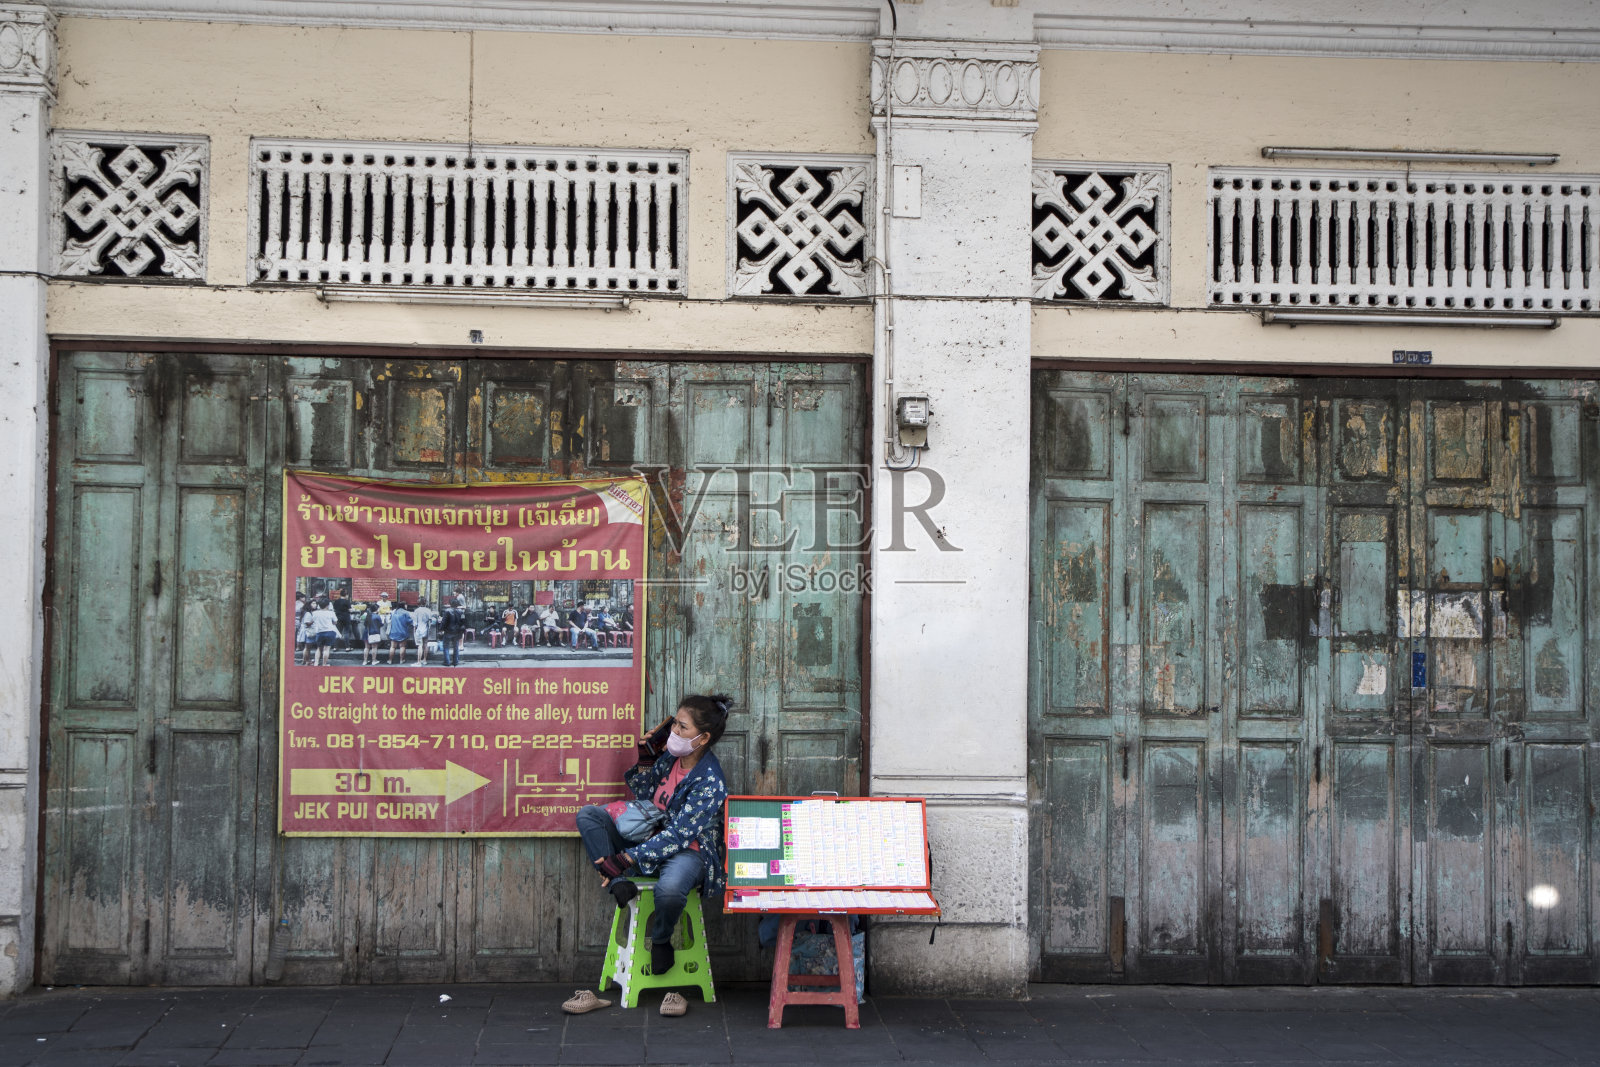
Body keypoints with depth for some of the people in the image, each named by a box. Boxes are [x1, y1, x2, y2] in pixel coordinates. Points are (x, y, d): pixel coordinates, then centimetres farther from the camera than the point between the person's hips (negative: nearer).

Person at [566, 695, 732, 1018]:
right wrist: (645, 758, -1)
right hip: (653, 841, 8)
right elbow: (643, 794, 16)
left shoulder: (710, 782, -22)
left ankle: (661, 940, -7)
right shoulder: (670, 757, 0)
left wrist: (627, 859, -30)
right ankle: (619, 886, -21)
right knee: (587, 815, -4)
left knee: (669, 888, -42)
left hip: (690, 852, -8)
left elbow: (677, 836, -26)